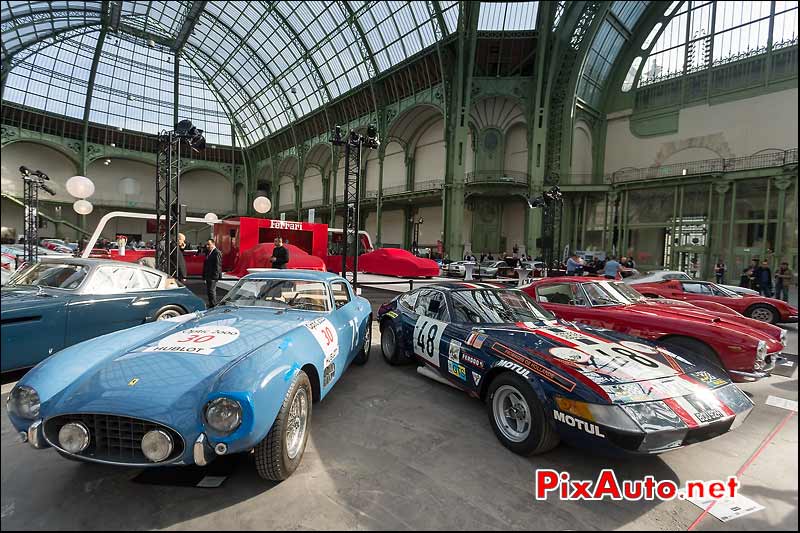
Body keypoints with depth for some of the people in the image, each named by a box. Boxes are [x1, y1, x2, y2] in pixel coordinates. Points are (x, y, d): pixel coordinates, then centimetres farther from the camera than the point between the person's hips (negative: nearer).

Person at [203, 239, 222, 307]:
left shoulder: (217, 253, -13)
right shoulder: (208, 252, 17)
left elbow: (217, 265, -17)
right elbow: (206, 264, 21)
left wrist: (215, 275, -21)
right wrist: (204, 275, 16)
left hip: (213, 276, -10)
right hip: (208, 276, 10)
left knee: (211, 291, -7)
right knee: (208, 291, 14)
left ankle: (213, 306, -1)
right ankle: (211, 305, 23)